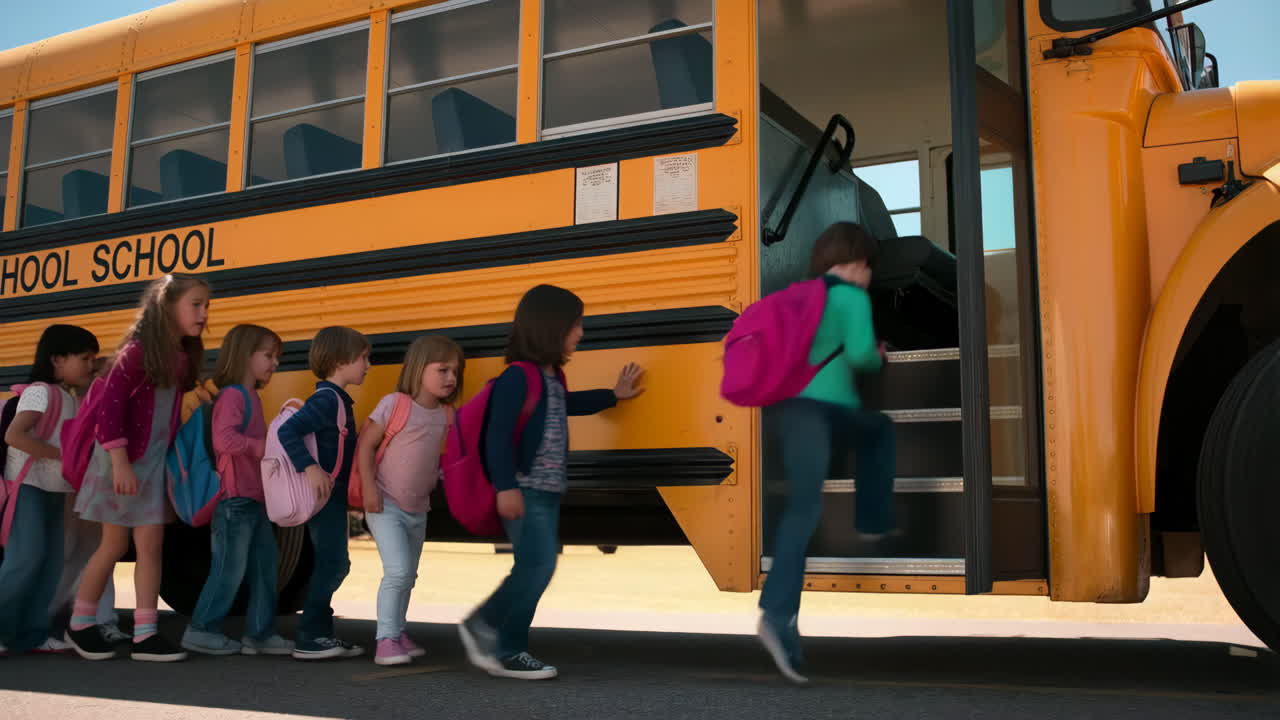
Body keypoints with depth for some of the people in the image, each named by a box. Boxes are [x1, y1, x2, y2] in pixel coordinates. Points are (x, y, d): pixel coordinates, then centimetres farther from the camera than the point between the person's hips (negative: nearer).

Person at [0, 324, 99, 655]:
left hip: (55, 490, 9)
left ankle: (31, 633, 10)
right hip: (28, 486, -9)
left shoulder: (69, 397, 13)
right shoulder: (41, 391, -13)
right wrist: (60, 454, -24)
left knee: (51, 562, 6)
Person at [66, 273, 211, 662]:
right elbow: (110, 405, -19)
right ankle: (80, 625, 23)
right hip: (123, 461, -6)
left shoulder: (183, 357, 5)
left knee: (150, 543, 2)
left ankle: (145, 635, 5)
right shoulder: (138, 351, -15)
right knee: (115, 544, 4)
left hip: (156, 462, 6)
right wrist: (119, 462, -24)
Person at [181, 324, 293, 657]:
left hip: (256, 499, 10)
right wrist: (263, 447, -22)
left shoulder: (251, 396, 17)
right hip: (236, 500, -10)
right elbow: (225, 439, -28)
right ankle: (201, 630, 11)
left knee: (264, 565, 11)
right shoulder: (233, 395, -14)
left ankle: (260, 633, 17)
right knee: (230, 567, -2)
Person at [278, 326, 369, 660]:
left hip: (334, 497, 10)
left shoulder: (337, 400, 14)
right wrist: (310, 468, -32)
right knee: (331, 563, -7)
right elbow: (287, 431, -26)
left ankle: (321, 632, 23)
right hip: (323, 496, -10)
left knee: (334, 565, 15)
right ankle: (308, 639, -1)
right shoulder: (326, 399, -16)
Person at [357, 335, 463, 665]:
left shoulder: (445, 415, 3)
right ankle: (386, 641, -7)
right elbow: (365, 444, -11)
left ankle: (397, 633, 33)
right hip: (386, 506, -6)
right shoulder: (395, 404, -13)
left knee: (408, 576, 17)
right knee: (398, 571, -17)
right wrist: (369, 488, -16)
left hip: (418, 510, 7)